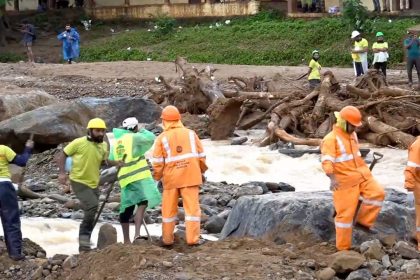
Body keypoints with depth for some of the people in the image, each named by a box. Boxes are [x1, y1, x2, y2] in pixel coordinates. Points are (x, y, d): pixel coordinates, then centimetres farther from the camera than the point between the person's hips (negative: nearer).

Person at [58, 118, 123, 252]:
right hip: (79, 182, -7)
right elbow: (63, 155, -6)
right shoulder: (79, 143, -15)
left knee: (90, 215, 13)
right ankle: (84, 237, -11)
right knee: (92, 205, -26)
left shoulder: (104, 146, 1)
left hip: (93, 184, 7)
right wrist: (62, 172, -16)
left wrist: (117, 163, -4)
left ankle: (84, 244, 28)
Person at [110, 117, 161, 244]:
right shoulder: (133, 137, -1)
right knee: (143, 203, -16)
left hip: (125, 179, 8)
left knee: (127, 209, 12)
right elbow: (151, 138, 0)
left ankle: (126, 240, 19)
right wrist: (142, 131, 16)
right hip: (139, 176, -7)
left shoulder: (116, 143, 20)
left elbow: (111, 160, 19)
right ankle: (137, 234, -31)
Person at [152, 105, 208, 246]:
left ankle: (167, 239, 16)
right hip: (190, 176, 0)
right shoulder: (190, 134, 4)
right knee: (192, 207, 2)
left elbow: (158, 162, -4)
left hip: (171, 178, 0)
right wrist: (202, 170, 19)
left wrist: (157, 177, 10)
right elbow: (201, 155, 5)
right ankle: (192, 239, -3)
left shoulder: (162, 138, -1)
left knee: (169, 209, 11)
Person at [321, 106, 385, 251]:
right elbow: (327, 161, -26)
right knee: (345, 213, -4)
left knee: (377, 193, -13)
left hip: (361, 175, 7)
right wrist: (332, 179, -40)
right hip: (345, 180, -7)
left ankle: (363, 221, 5)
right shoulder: (331, 139, -15)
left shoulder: (352, 135, 12)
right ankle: (343, 247, 6)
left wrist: (364, 170, 34)